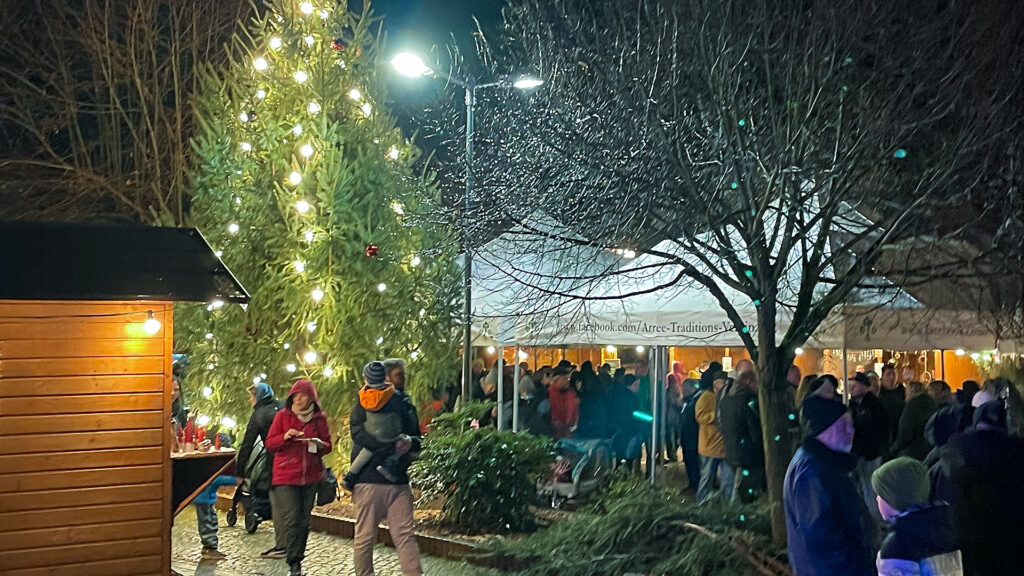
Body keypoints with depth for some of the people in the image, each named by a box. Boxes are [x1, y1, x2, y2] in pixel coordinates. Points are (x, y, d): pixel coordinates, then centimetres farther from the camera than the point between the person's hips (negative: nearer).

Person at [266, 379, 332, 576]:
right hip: (286, 476, -2)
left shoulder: (320, 418, 6)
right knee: (291, 520, -10)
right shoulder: (282, 415, 1)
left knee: (304, 520, 7)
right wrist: (285, 437, -18)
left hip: (311, 476, 2)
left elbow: (328, 445, 11)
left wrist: (319, 444, -11)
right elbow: (270, 443, 2)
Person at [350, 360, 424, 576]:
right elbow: (359, 433, -16)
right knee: (365, 537, 3)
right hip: (369, 479, -4)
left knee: (405, 535, -1)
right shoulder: (364, 404, 0)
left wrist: (410, 442, -7)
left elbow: (417, 438, 18)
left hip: (399, 480, 4)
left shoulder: (405, 404, 15)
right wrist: (394, 443, -22)